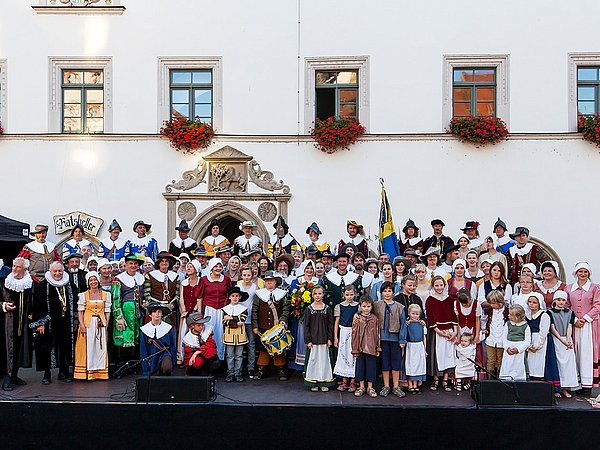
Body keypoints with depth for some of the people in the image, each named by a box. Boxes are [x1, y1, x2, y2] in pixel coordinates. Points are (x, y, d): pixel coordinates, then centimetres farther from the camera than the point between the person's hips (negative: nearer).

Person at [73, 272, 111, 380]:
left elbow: (107, 311, 7)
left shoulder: (105, 295, 8)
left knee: (101, 347, 1)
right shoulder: (83, 295, 3)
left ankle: (100, 372, 8)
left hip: (101, 324, 2)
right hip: (88, 323, -2)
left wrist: (106, 325, -2)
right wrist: (82, 325, -11)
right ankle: (87, 373, 4)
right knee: (88, 347, -2)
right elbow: (80, 311, -1)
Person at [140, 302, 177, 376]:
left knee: (166, 368, -32)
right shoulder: (144, 330, -2)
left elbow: (173, 348, 4)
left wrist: (172, 364, -5)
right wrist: (146, 371, -3)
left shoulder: (169, 328, -3)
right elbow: (143, 352, 1)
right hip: (152, 359, 2)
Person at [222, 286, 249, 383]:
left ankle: (238, 373, 12)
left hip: (240, 335, 0)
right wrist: (236, 323, -16)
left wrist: (231, 318, -15)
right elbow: (226, 322, -4)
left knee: (239, 355, 5)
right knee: (229, 355, 4)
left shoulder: (243, 308, 4)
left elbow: (242, 320, -9)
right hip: (229, 334, 0)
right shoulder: (225, 309, 5)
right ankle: (230, 373, 11)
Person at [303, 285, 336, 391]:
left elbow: (330, 325, 5)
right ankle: (313, 383, 11)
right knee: (313, 360, 1)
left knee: (324, 359, 4)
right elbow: (306, 326, 0)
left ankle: (324, 382, 13)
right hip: (312, 340, -1)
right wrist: (308, 340, -6)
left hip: (324, 340, 1)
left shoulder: (327, 309, 4)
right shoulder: (309, 309, 1)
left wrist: (330, 339, -3)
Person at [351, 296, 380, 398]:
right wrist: (355, 349, -3)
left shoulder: (374, 319, 2)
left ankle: (370, 388, 17)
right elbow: (354, 334, 0)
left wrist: (378, 348, 4)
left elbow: (377, 334, 6)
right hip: (360, 347, 0)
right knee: (360, 367, 7)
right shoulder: (357, 319, 0)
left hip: (371, 348, 0)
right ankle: (361, 387, 20)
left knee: (371, 367, 5)